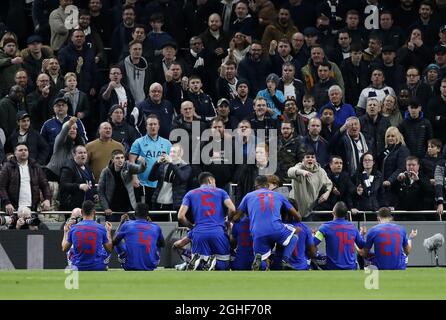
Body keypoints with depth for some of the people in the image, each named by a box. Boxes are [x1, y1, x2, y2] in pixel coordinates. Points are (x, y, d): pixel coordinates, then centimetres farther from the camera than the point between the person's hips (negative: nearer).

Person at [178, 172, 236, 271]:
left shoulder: (190, 194, 16)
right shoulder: (220, 192, 15)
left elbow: (180, 216, 4)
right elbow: (232, 209, 0)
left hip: (199, 233, 1)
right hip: (218, 232, -1)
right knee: (224, 265, 12)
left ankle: (197, 260, -23)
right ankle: (214, 261, -21)